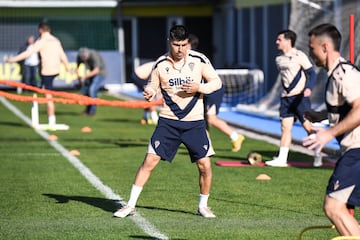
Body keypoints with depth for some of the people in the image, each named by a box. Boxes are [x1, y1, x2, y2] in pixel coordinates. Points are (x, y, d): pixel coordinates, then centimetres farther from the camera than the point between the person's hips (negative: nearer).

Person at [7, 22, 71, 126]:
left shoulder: (41, 42, -10)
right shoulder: (56, 40, 11)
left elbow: (28, 52, -16)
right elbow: (62, 55, 20)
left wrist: (13, 59, -12)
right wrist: (68, 67, 34)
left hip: (47, 71, -7)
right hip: (56, 70, 7)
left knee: (48, 96, -3)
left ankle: (51, 120, -3)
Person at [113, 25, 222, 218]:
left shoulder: (199, 60, -3)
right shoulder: (161, 64, -1)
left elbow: (217, 82, 3)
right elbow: (152, 85, 8)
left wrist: (199, 88, -16)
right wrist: (148, 93, -16)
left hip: (194, 122, 0)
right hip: (168, 121, 0)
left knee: (205, 166, -4)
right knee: (149, 161, -6)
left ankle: (203, 206, 18)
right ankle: (130, 205, 4)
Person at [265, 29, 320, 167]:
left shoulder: (299, 56, -8)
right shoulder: (279, 59, 13)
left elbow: (312, 74, -10)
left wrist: (308, 88, -25)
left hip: (300, 96, -6)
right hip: (286, 97, 6)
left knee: (308, 126, -3)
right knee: (285, 127, 0)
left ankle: (317, 156, 12)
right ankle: (282, 159, -1)